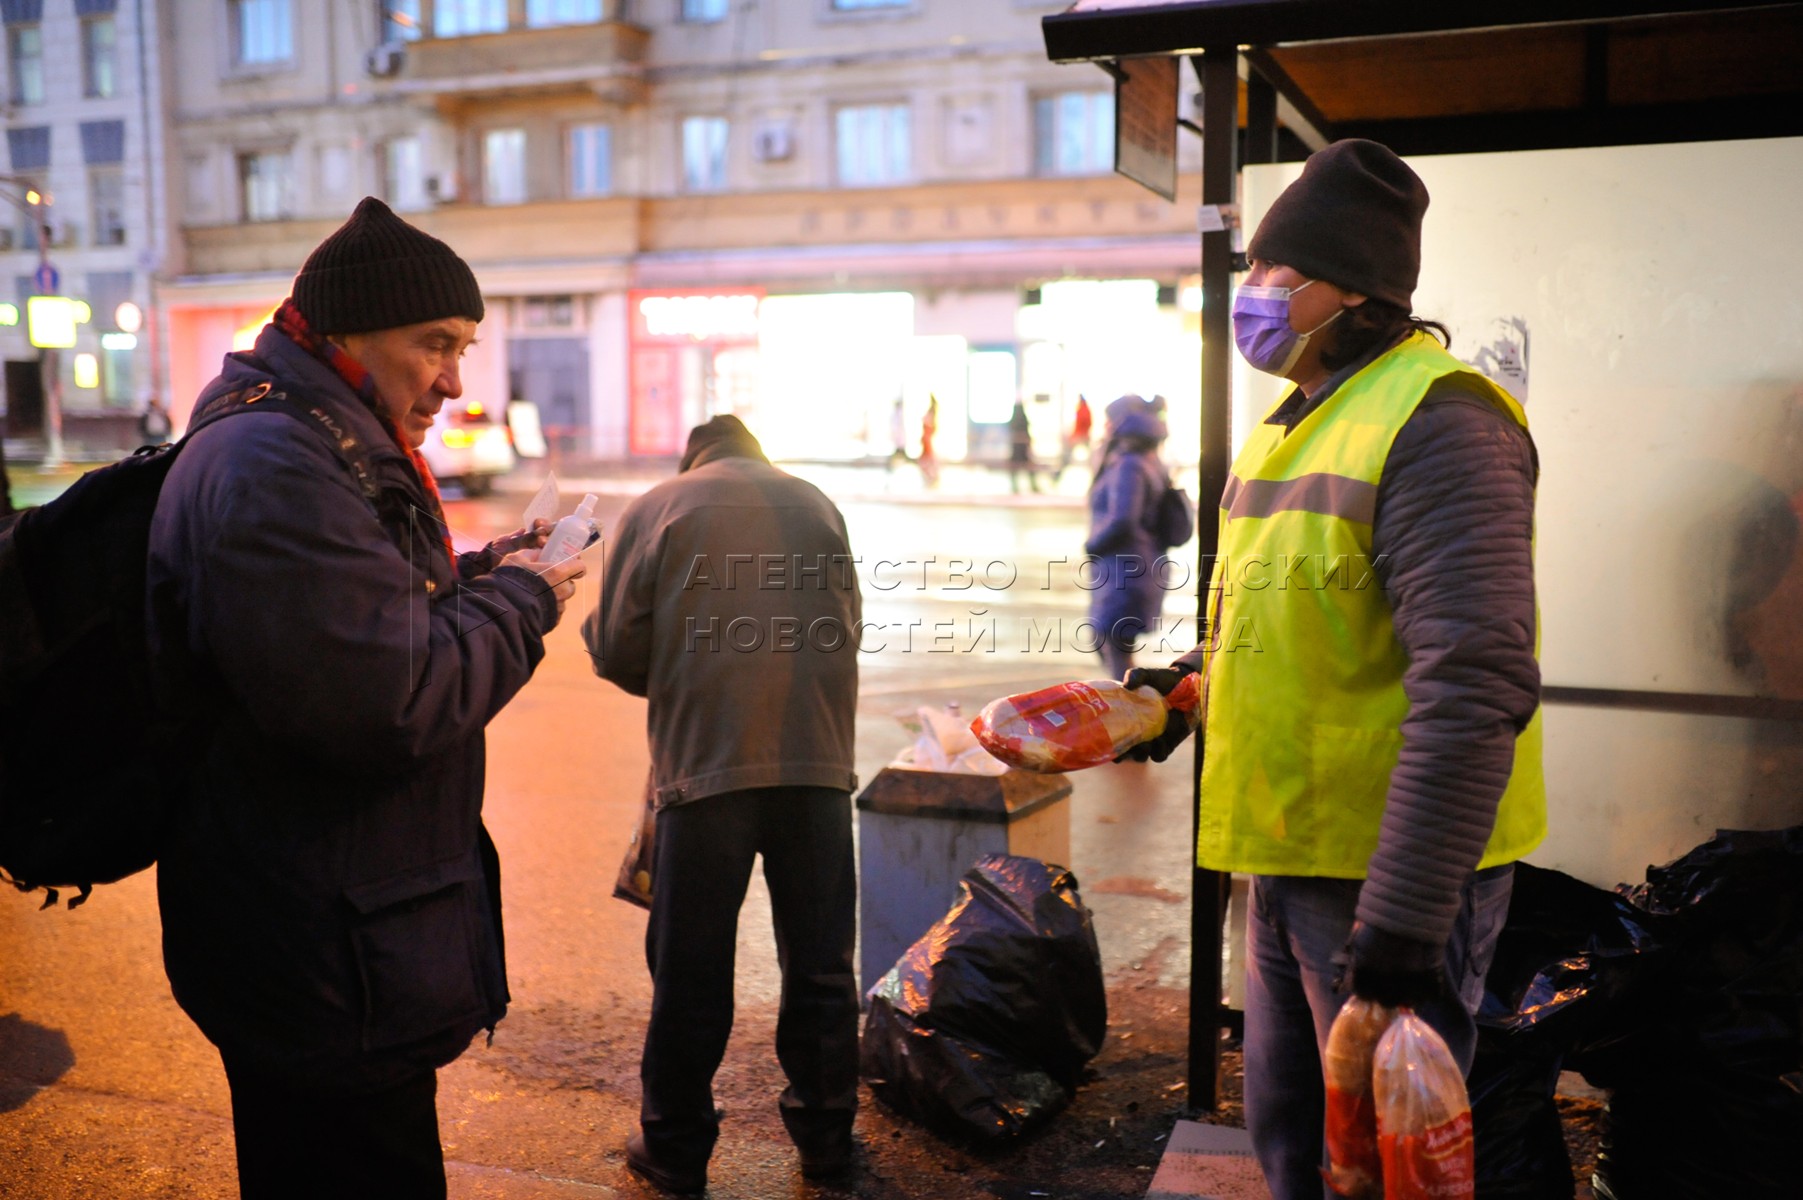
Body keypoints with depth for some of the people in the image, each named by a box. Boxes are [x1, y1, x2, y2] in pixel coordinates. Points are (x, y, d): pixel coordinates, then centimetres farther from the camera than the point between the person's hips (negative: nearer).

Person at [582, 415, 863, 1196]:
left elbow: (617, 649, 1)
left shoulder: (657, 509, 3)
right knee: (820, 963, 14)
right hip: (819, 764, 3)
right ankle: (826, 1136, 25)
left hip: (704, 766, -2)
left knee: (690, 970, 10)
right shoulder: (816, 505, 11)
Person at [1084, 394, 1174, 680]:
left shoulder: (1127, 466, -17)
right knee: (1104, 645, 20)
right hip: (1145, 568, 10)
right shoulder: (1152, 465, 13)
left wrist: (1092, 544, -10)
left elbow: (1120, 520, -26)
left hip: (1122, 574, -10)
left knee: (1116, 655, -4)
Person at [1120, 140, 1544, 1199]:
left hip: (1398, 873, -9)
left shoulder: (1436, 424, -17)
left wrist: (1404, 917, -27)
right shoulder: (1300, 424, 12)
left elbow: (1473, 687, -25)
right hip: (1294, 855, 9)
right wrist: (1190, 680, 8)